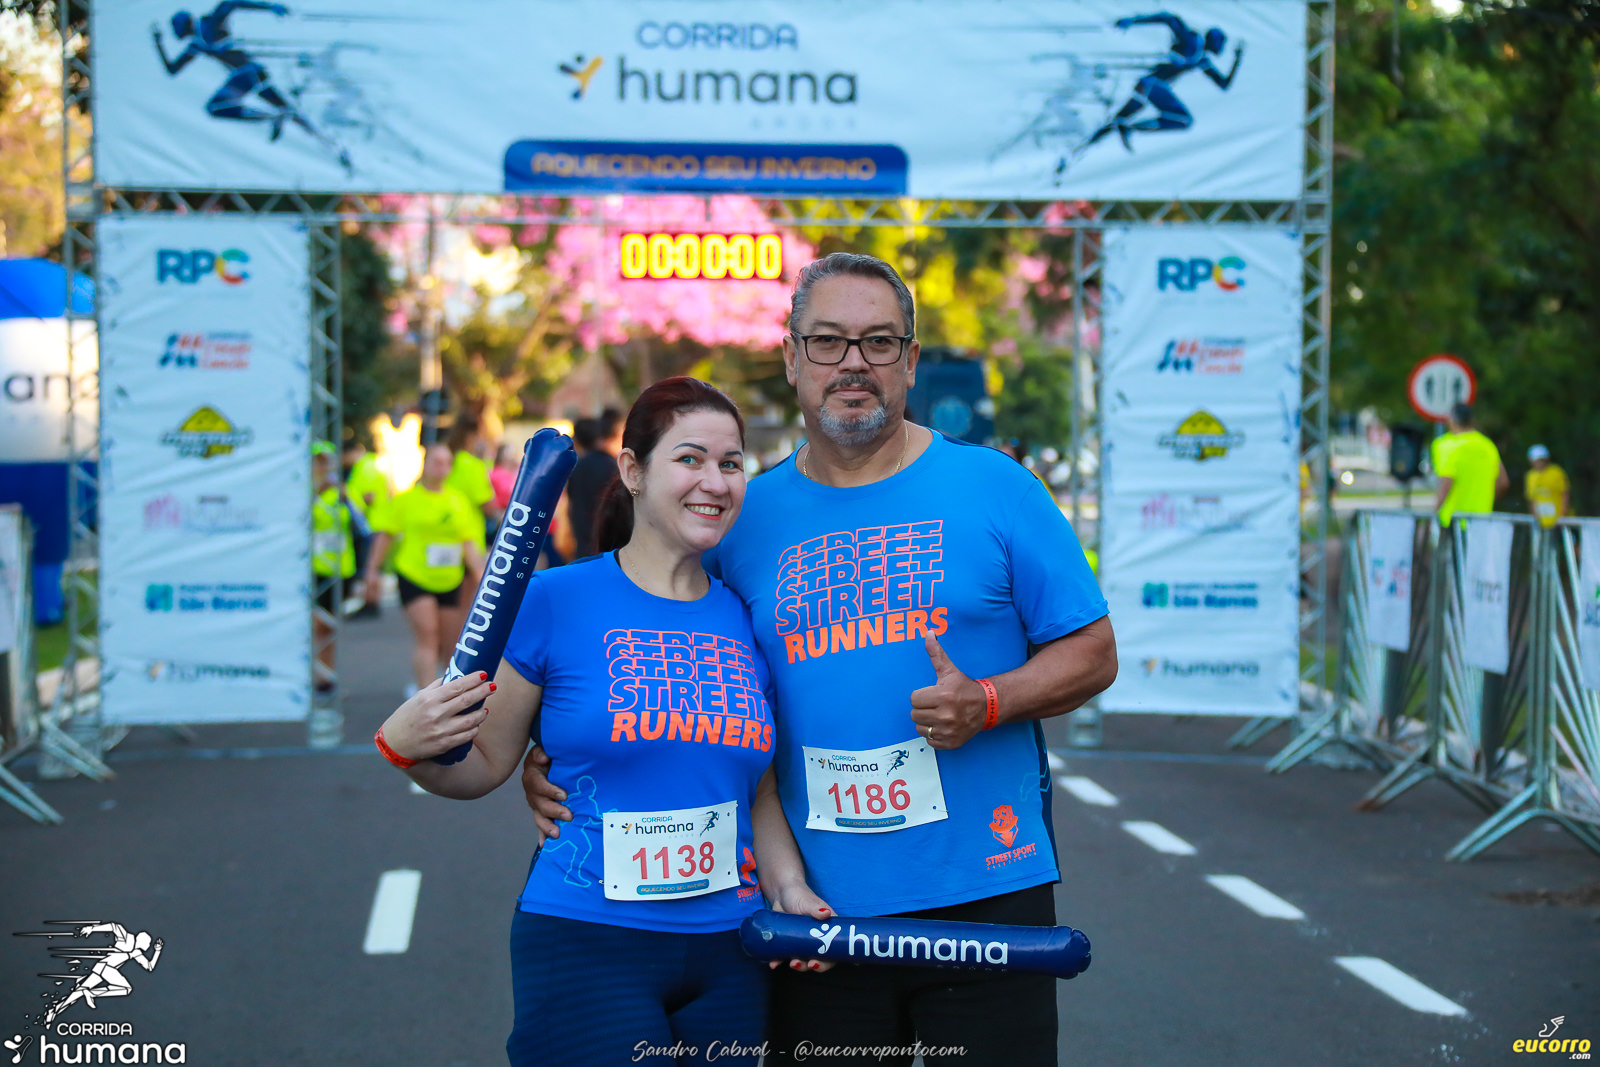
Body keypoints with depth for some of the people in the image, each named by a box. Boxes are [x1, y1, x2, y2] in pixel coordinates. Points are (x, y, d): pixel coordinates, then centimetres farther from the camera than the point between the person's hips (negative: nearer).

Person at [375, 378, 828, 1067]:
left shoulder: (747, 621, 8)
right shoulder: (554, 600, -5)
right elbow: (483, 766, -1)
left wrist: (788, 888, 1)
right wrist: (407, 750, -20)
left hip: (728, 958, 5)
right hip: (585, 951, -5)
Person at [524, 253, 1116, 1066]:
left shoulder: (993, 489, 1)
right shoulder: (747, 518, 7)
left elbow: (1092, 654, 3)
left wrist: (986, 702, -15)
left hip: (984, 889, -1)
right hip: (816, 909, 2)